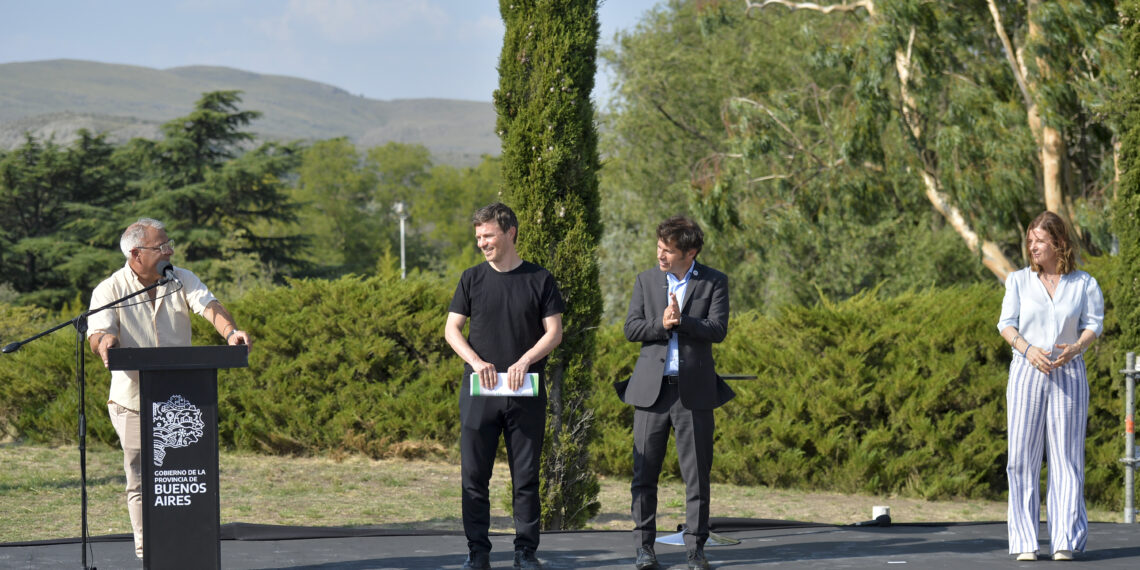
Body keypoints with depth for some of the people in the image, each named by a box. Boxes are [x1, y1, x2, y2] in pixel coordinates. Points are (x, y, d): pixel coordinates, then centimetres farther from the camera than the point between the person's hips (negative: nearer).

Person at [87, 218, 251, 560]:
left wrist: (230, 332, -34)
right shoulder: (110, 291, -4)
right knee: (141, 481, 1)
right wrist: (104, 342, -40)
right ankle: (147, 554, 7)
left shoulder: (182, 280, 4)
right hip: (134, 402, -2)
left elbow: (208, 306, -12)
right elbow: (97, 333, -15)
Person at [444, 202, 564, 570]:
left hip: (526, 392, -1)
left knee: (526, 475, 3)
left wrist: (524, 361, -14)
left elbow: (554, 332, 1)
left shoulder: (539, 280, 4)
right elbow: (452, 329, 5)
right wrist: (477, 361, -12)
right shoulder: (472, 279, 7)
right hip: (479, 390, 1)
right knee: (474, 474, 0)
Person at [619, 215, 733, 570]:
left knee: (697, 474, 0)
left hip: (694, 390, -2)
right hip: (652, 389, 2)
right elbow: (631, 329, 2)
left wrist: (681, 321, -20)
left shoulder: (714, 283, 3)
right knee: (645, 473, 1)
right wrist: (662, 324, -14)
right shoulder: (646, 281, 10)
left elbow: (718, 329, -8)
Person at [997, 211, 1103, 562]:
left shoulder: (1084, 284, 7)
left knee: (1066, 456, -3)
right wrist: (1027, 349, -17)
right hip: (1026, 372, 0)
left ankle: (1066, 541, 0)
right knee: (1022, 457, -5)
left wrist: (1075, 348, -19)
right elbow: (1006, 323, 3)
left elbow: (1094, 325, 1)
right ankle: (1025, 542, -2)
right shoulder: (1019, 281, 8)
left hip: (1068, 374, 0)